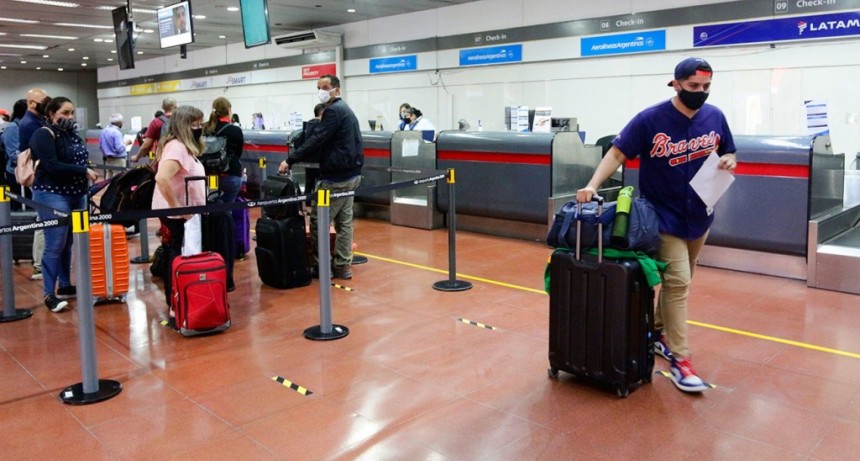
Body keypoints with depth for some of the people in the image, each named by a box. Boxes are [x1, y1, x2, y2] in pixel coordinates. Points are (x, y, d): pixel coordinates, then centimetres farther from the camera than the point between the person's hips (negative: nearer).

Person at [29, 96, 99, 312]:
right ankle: (49, 294, -2)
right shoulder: (44, 135, -10)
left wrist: (87, 175, 4)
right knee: (55, 245, -8)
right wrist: (83, 171, -19)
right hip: (52, 195, -8)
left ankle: (65, 285, 24)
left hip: (75, 194, 8)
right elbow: (52, 166, -19)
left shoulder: (72, 133, 13)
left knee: (68, 243, 13)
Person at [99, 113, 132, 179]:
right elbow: (120, 148, -22)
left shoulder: (104, 131, 8)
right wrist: (126, 143, -6)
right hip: (118, 160, -8)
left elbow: (100, 146, 16)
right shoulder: (117, 132, -17)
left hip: (108, 160, 8)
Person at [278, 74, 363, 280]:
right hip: (349, 173, 10)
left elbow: (316, 141, -21)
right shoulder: (345, 109, 19)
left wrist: (290, 160, -19)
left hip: (335, 176, -10)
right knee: (344, 221, 11)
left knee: (318, 220, -3)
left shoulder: (333, 111, -13)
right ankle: (342, 266, 15)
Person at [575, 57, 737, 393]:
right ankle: (678, 359, -3)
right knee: (677, 283, -10)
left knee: (678, 280, 16)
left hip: (699, 216, 6)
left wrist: (727, 161, -11)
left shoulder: (715, 117, 0)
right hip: (665, 216, -5)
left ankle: (659, 333, 35)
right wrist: (592, 185, -27)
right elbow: (617, 153, -13)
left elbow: (728, 153, 13)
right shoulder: (650, 120, -15)